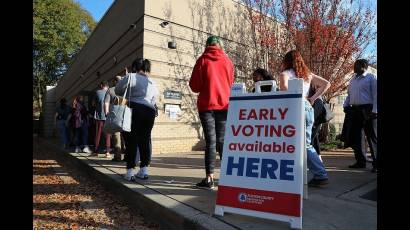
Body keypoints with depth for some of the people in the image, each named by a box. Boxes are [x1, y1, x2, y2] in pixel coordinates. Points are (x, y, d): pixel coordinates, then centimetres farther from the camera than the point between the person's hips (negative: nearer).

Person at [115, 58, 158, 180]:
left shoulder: (131, 77, 0)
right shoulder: (153, 83, 18)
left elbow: (117, 90, 3)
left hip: (133, 110, -5)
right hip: (149, 111, 5)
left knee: (131, 140, 1)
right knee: (145, 139, 10)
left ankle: (130, 170, 3)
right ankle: (144, 169, 11)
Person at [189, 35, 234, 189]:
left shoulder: (203, 60, -1)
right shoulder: (227, 61, 8)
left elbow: (194, 86, -2)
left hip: (206, 105, -2)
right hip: (224, 105, 3)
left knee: (210, 141, -2)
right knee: (222, 141, 9)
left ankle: (209, 179, -2)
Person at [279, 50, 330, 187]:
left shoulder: (285, 74, 1)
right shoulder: (308, 74, 18)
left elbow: (284, 88, -20)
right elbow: (326, 84, 14)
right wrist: (312, 98, 11)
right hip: (308, 108, 6)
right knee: (306, 144, 12)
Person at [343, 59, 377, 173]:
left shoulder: (371, 78, -2)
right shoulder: (353, 79, 17)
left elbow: (375, 95, -9)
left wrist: (374, 111, -16)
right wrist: (346, 105, 9)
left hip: (367, 110, -7)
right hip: (354, 110, 7)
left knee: (372, 137, -2)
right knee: (354, 136, 8)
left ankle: (376, 163, 5)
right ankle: (360, 161, 20)